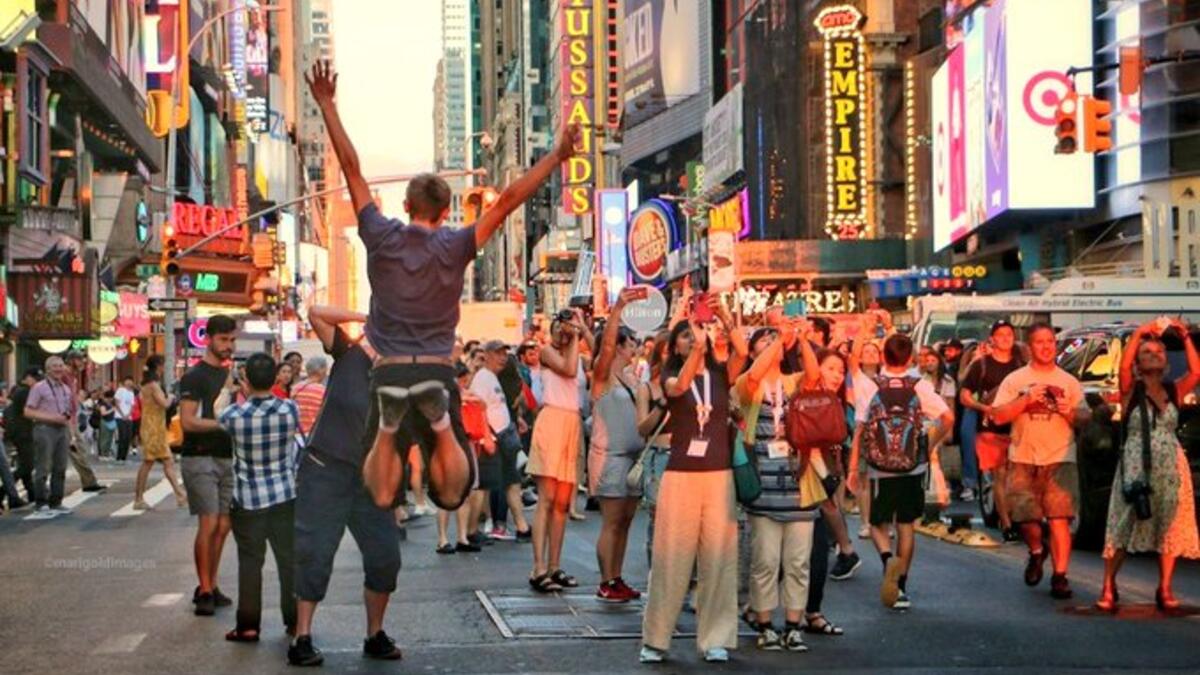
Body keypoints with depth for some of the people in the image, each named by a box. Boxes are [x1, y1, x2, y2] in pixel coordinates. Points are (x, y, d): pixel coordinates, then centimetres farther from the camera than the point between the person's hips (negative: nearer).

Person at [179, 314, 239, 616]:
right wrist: (223, 424, -18)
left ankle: (210, 586, 13)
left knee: (223, 525, 5)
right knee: (209, 523, -11)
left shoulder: (229, 375, 17)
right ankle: (205, 591, -5)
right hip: (200, 458, -7)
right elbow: (188, 421, -14)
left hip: (226, 458, 7)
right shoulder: (195, 376, -6)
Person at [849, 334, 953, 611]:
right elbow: (948, 417, -10)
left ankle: (888, 558, -21)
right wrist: (932, 445, 5)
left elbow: (859, 428, -7)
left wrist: (853, 466, -2)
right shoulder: (920, 387, -2)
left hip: (880, 469, -1)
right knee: (906, 526, 13)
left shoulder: (869, 386, -5)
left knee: (878, 524, 10)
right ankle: (901, 587, 14)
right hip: (913, 468, 1)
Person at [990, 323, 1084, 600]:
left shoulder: (1069, 382, 11)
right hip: (1023, 459, 0)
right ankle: (1036, 552, 32)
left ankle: (1060, 576, -8)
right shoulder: (1015, 380, 8)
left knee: (1059, 518, -11)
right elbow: (998, 416, -1)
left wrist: (1069, 412, -10)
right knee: (1025, 517, 0)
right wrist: (1026, 399, -12)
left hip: (1060, 459, 0)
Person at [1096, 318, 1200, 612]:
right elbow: (1123, 367, -19)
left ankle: (1165, 590, 10)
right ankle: (1108, 588, 1)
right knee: (1123, 528, -4)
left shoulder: (1173, 390, 9)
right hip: (1136, 467, -3)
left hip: (1170, 467, 3)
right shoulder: (1131, 390, 0)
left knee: (1169, 529, 3)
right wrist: (1138, 334, -23)